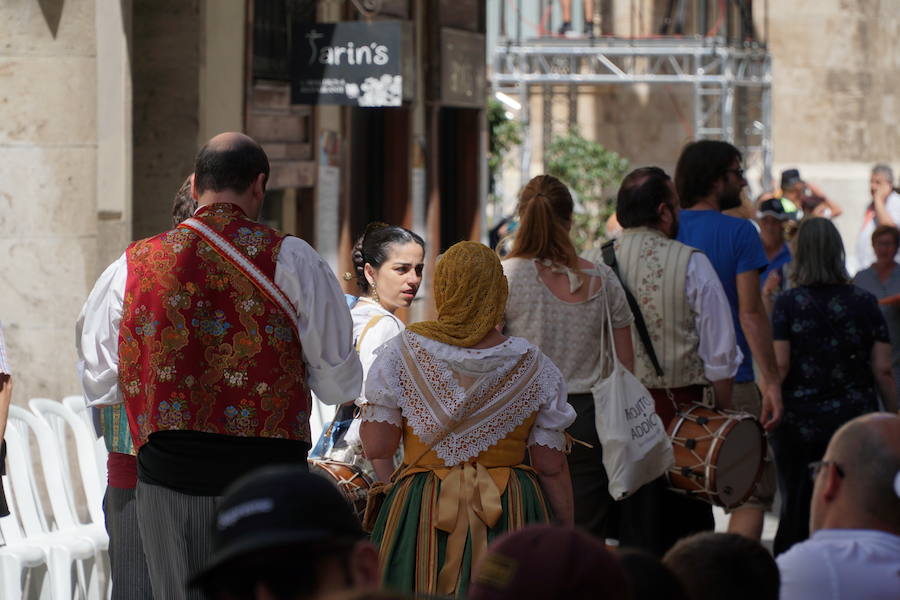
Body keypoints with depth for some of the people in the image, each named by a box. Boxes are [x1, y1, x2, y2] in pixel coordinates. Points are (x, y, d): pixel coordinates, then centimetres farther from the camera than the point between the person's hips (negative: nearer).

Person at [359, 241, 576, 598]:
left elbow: (376, 448, -5)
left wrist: (367, 413, 16)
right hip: (512, 519, 0)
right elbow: (552, 468, 0)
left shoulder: (399, 353, -4)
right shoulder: (535, 367, -1)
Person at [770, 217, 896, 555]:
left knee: (796, 511, 8)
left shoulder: (787, 303, -5)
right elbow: (883, 369, 0)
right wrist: (893, 415, 9)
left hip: (799, 422, -1)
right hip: (855, 418, 1)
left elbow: (779, 365, -10)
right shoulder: (864, 303, 1)